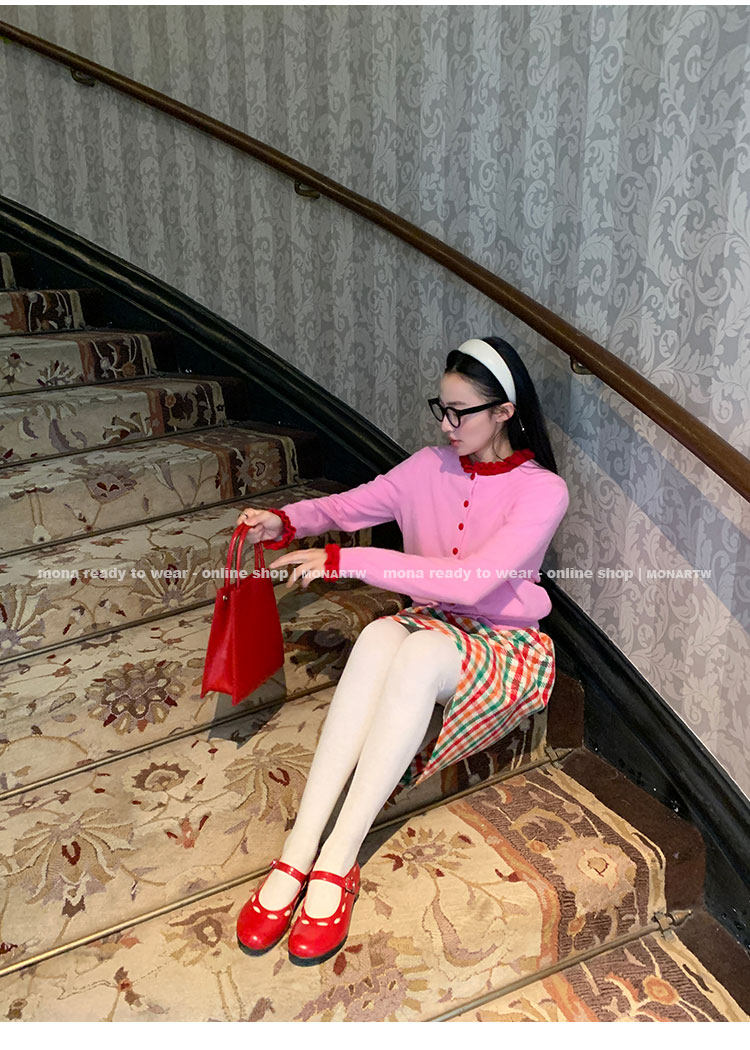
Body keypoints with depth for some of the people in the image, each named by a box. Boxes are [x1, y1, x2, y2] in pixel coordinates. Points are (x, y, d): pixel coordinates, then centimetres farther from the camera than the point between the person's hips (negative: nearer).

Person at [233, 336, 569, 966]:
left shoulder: (543, 490, -15)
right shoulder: (432, 467, 2)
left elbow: (470, 581, -27)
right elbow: (352, 505, 10)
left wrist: (345, 561, -30)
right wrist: (288, 521, -12)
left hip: (509, 647, -4)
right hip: (435, 624, 4)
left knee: (420, 652, -38)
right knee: (379, 636, -33)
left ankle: (336, 864, -33)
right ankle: (297, 853, -35)